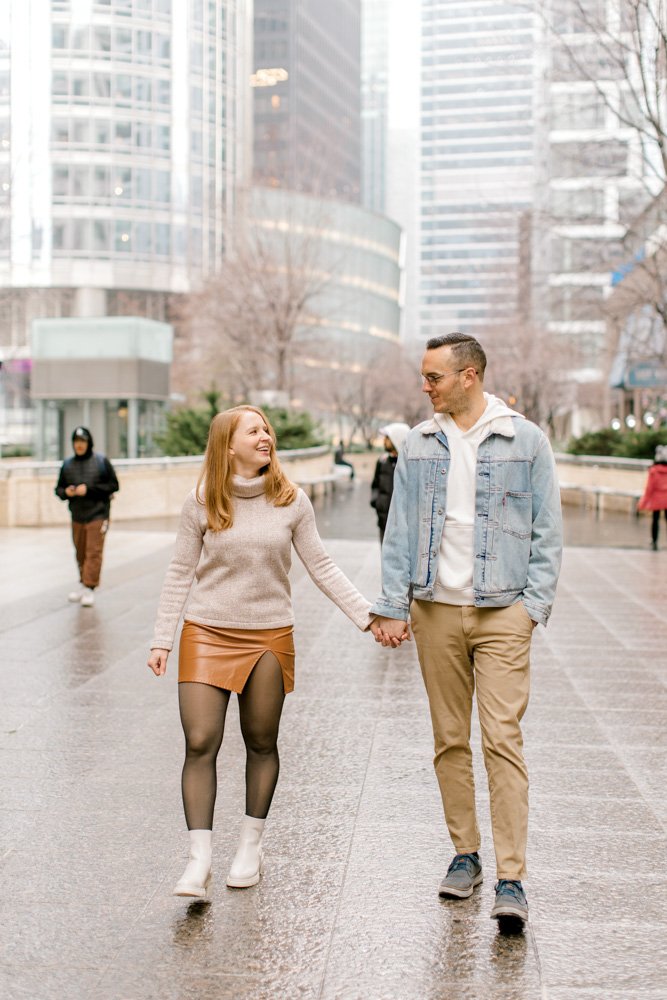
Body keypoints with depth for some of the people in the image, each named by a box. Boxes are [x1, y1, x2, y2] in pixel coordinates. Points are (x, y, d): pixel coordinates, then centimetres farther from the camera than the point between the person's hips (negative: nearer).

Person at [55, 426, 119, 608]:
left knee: (93, 553, -10)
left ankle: (90, 588, -11)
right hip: (77, 516, 4)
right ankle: (83, 584, 23)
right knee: (81, 553, 10)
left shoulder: (101, 461, -2)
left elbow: (113, 485, -4)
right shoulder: (67, 464, 7)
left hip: (97, 514, -4)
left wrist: (89, 489, -13)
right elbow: (59, 488, 14)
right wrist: (66, 492, -10)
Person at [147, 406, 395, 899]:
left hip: (270, 637, 1)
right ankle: (199, 860, 0)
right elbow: (181, 573, 4)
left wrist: (369, 615, -2)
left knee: (261, 743, 10)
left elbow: (322, 567, 4)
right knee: (200, 744, -7)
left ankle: (251, 846, 27)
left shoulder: (292, 503, -1)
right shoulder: (202, 503, -2)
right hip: (208, 635, -1)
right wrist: (162, 640, 2)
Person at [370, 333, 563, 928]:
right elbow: (400, 529, 9)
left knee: (503, 740, -9)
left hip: (502, 613, -3)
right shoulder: (419, 444, 9)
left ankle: (511, 879, -4)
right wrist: (392, 606, 2)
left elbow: (547, 529, 2)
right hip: (436, 611, 3)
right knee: (450, 740, 9)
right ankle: (465, 855, 23)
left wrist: (535, 603, -6)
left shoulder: (525, 439, 1)